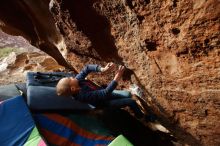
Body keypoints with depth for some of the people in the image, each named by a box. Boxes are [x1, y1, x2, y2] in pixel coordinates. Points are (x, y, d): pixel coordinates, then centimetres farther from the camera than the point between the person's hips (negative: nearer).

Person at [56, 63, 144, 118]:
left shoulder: (78, 80, -20)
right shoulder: (84, 95, -40)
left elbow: (87, 68, -15)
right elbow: (106, 93, -41)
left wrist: (102, 69, -30)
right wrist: (117, 78, -45)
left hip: (104, 93, 7)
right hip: (105, 102, -7)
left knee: (128, 94, 12)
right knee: (131, 102, -6)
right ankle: (141, 117, 26)